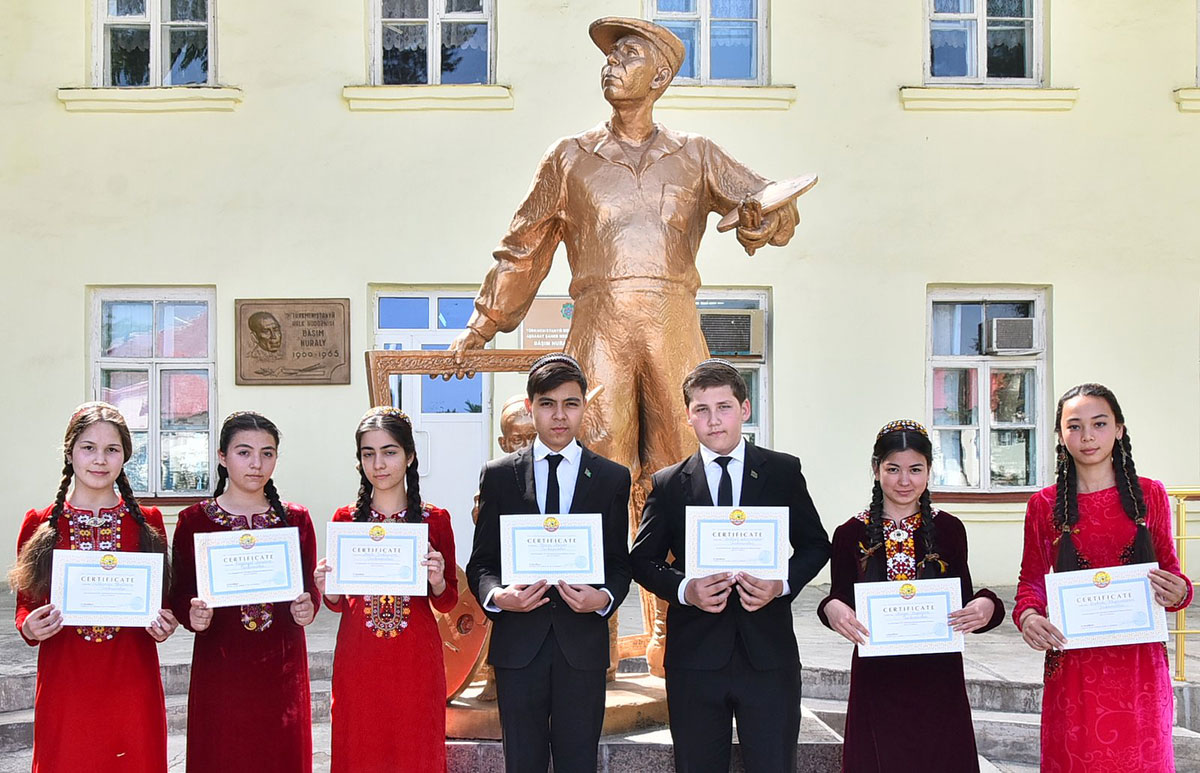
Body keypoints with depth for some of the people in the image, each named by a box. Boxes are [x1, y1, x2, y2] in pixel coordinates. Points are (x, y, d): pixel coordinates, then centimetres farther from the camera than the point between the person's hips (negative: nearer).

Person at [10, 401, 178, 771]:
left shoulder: (148, 522, 4)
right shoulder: (40, 525, 3)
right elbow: (25, 605, 8)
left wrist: (164, 624, -8)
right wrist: (29, 627, -13)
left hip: (132, 686, 1)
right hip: (64, 688, 0)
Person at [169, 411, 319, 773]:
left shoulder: (296, 519, 6)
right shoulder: (194, 520, 1)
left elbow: (311, 589, 9)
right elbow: (179, 595, 2)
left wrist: (307, 607, -11)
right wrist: (193, 614, -18)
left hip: (282, 665, 2)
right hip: (219, 665, -1)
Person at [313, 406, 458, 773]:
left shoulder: (434, 519, 0)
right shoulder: (345, 519, 3)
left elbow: (448, 602, 4)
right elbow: (339, 603, 10)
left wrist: (437, 581, -16)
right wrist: (328, 592, -10)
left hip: (415, 660, -1)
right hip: (358, 658, 1)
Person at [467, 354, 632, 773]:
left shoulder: (613, 478, 6)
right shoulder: (498, 475, 5)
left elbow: (619, 564, 8)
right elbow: (481, 562, 6)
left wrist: (605, 598, -13)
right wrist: (496, 595, -15)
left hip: (582, 645, 0)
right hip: (519, 644, 0)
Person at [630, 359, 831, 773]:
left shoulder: (783, 471, 5)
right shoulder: (667, 484, 5)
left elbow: (815, 544, 10)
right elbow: (643, 559, 7)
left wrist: (783, 583, -10)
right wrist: (684, 588, -12)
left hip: (769, 656, 0)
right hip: (695, 657, 1)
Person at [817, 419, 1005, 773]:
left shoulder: (948, 529, 3)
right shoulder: (851, 534, 0)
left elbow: (963, 601, 6)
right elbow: (839, 600, 4)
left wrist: (986, 607, -15)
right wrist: (833, 609, -19)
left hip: (938, 678, 1)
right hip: (876, 679, -1)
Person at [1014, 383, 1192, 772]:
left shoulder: (1149, 495, 4)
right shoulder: (1044, 505, 2)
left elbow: (1168, 567, 11)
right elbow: (1031, 579, 7)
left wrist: (1177, 592, -11)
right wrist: (1028, 616, -13)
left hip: (1139, 658, 1)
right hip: (1073, 661, -1)